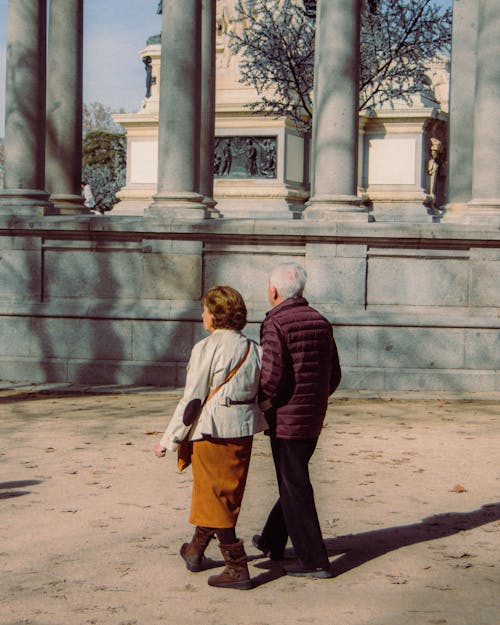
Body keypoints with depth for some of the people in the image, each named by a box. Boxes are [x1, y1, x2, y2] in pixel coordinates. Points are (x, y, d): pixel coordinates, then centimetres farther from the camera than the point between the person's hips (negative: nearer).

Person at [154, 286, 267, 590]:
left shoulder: (206, 349, -14)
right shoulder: (254, 349, 3)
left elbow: (192, 399, -13)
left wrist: (169, 439, -6)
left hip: (212, 428, -7)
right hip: (244, 428, 7)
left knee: (214, 496, 2)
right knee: (230, 493, 18)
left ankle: (238, 567, -2)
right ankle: (196, 550, 36)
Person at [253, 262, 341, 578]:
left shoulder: (275, 324, -14)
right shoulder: (321, 322, 7)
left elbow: (273, 375, -22)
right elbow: (334, 376, 10)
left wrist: (260, 405, -5)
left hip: (287, 419, -8)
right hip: (314, 420, 8)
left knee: (295, 488, 0)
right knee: (292, 479, 21)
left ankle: (314, 560, 2)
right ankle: (273, 541, 37)